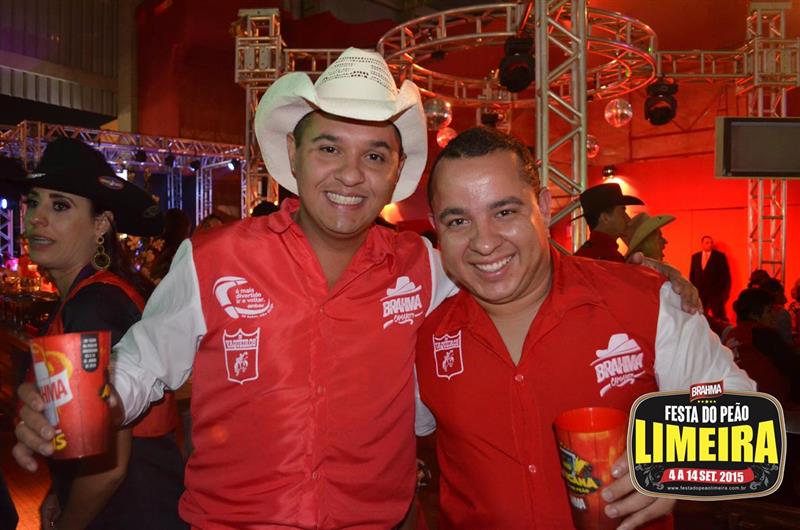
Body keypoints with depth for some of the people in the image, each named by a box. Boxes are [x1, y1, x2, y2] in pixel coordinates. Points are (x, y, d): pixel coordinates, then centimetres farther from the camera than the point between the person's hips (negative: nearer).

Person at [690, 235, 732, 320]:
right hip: (699, 292, 3)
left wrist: (725, 292, -7)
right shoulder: (695, 256, 11)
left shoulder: (720, 256, 1)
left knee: (718, 318, -5)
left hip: (716, 292, -3)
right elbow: (692, 275, 14)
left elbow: (726, 275, -1)